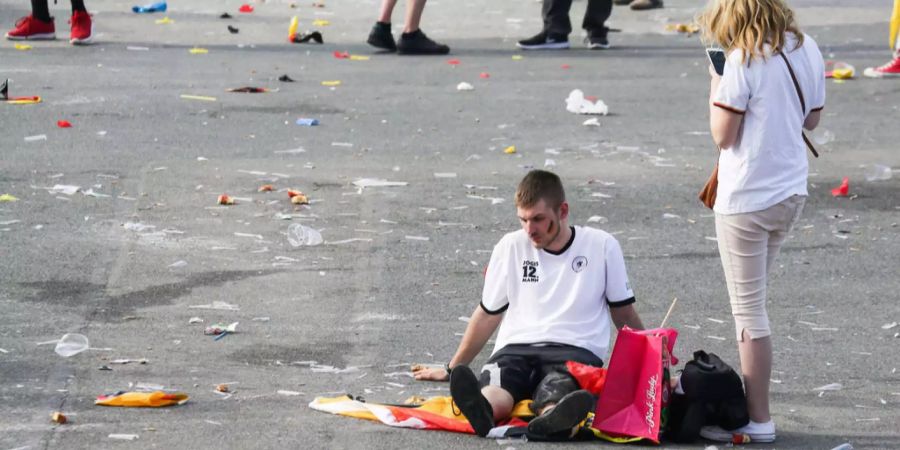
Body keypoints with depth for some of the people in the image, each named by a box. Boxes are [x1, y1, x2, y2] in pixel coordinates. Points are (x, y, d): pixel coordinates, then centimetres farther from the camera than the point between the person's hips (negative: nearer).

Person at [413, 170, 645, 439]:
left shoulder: (602, 247, 8)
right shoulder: (511, 247, 14)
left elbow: (625, 316, 17)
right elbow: (488, 315, 24)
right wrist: (452, 371, 27)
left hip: (576, 350, -2)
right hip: (516, 349, 2)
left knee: (558, 389, -41)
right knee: (495, 388, -38)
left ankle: (551, 421, -75)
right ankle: (481, 411, -72)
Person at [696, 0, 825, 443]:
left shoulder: (744, 60, -17)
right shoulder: (807, 50, 3)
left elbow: (723, 134, -14)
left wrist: (716, 88, -1)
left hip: (746, 198, -7)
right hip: (791, 191, 8)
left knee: (748, 310, 0)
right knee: (752, 303, 20)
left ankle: (758, 421, 3)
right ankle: (749, 402, 25)